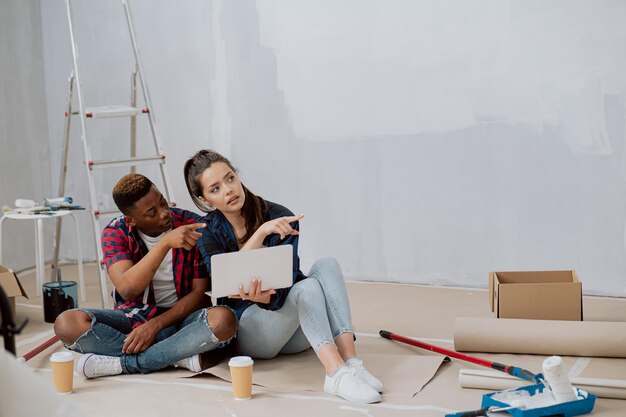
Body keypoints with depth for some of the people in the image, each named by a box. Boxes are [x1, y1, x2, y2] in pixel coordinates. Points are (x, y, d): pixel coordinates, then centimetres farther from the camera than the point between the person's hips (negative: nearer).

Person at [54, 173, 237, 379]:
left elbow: (201, 291, -8)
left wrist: (155, 325, -20)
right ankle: (183, 357, -26)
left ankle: (121, 363, -26)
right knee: (67, 323, -27)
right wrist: (165, 243, -35)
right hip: (132, 318, 1)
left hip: (180, 316, -1)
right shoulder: (116, 233, -8)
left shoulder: (192, 226, -9)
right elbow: (127, 290, -24)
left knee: (223, 319, -35)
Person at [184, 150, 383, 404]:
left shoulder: (280, 218, -5)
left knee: (326, 265, -24)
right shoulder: (208, 232, -5)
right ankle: (337, 375, -48)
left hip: (294, 331, 3)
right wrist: (261, 232, -30)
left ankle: (350, 362, -36)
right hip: (248, 329, -2)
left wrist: (263, 296, -40)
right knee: (307, 288, -29)